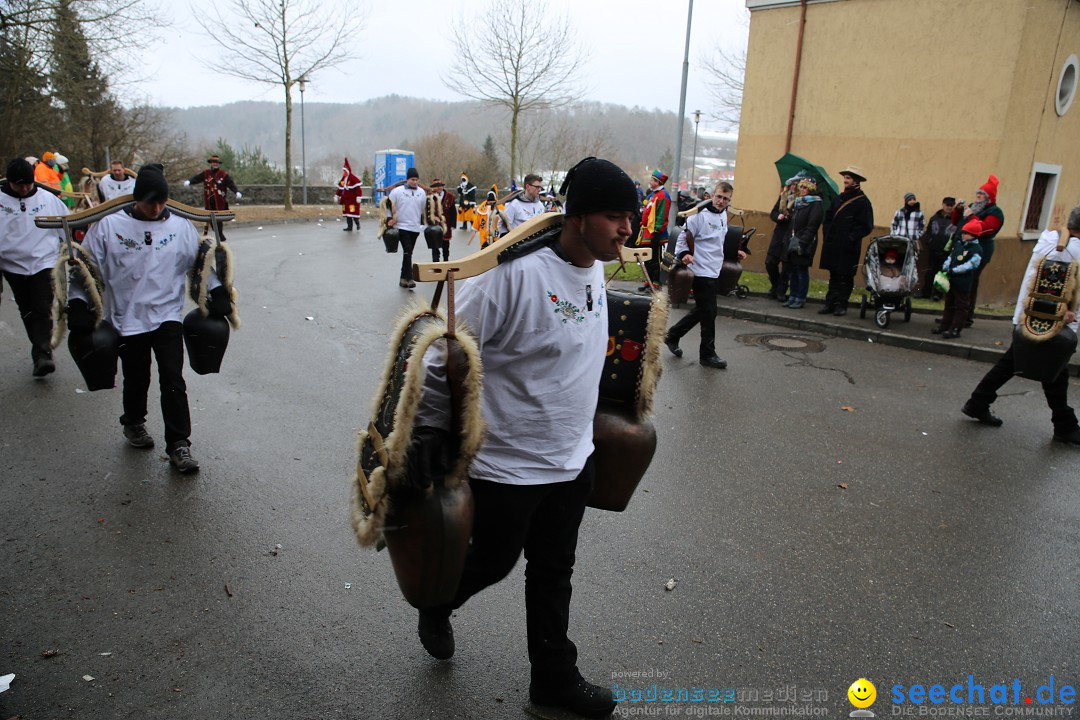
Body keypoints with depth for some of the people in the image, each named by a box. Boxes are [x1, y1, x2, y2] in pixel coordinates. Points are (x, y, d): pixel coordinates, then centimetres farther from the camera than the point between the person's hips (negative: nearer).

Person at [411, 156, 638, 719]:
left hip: (571, 459, 7)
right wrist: (428, 436, -14)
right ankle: (435, 607, 49)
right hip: (505, 463, -7)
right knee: (493, 562, 16)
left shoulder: (596, 271, 1)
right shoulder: (515, 272, -26)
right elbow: (446, 357, -21)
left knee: (554, 572, 19)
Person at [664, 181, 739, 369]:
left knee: (701, 310, 15)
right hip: (702, 271, -9)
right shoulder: (700, 214, -15)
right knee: (709, 313, -4)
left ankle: (672, 336, 29)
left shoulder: (723, 215, 12)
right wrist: (684, 254, -30)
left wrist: (734, 251, 22)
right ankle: (708, 355, 8)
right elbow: (684, 237, -14)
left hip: (714, 271, 9)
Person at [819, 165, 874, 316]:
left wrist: (851, 238, -15)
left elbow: (866, 226, -8)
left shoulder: (863, 201, -5)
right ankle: (831, 303, 15)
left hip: (848, 247, -6)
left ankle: (841, 305, 7)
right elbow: (828, 217, 20)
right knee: (833, 275, 10)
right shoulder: (839, 198, 14)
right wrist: (828, 235, 7)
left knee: (845, 277, 1)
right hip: (833, 245, 6)